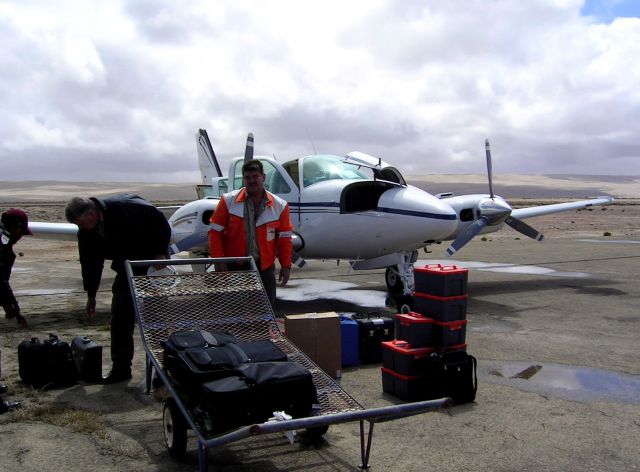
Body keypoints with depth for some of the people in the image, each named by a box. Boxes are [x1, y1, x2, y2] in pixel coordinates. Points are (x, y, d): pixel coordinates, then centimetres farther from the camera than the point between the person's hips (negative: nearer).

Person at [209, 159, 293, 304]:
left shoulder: (279, 206, 0)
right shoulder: (229, 201, -4)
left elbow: (284, 238, 5)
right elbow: (215, 232, -2)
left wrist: (286, 266, 2)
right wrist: (219, 261, -8)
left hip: (265, 266, 2)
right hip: (233, 266, -1)